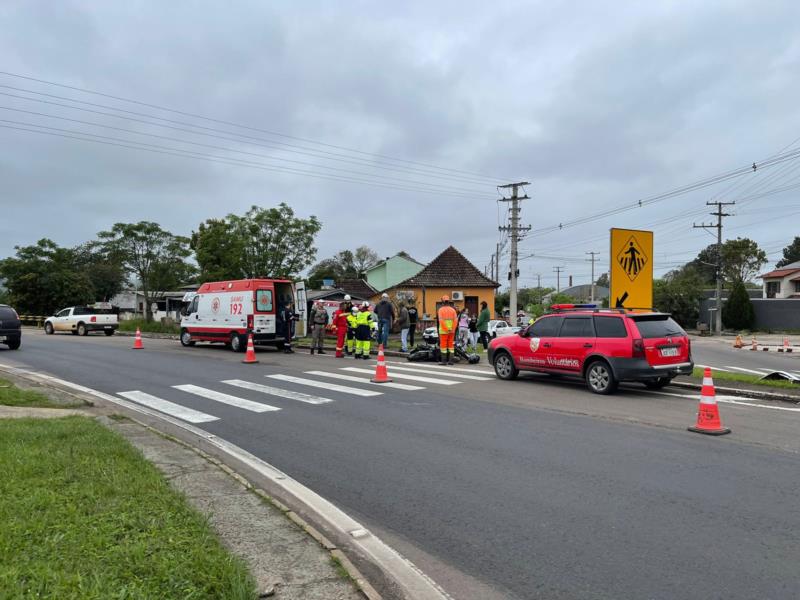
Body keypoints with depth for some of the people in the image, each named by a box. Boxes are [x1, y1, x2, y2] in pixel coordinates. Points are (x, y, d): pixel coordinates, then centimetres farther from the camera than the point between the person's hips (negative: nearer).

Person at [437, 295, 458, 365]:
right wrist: (452, 329, -4)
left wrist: (446, 329, -13)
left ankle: (444, 360, 0)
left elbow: (441, 320, -16)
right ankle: (450, 360, 8)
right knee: (451, 345, 8)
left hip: (443, 331, -4)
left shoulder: (441, 310, -6)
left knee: (443, 345, 0)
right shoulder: (453, 310, 5)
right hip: (451, 331, 4)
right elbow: (455, 320, -4)